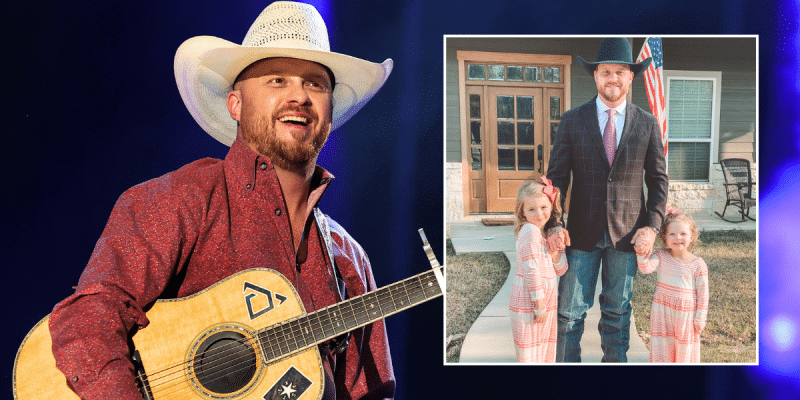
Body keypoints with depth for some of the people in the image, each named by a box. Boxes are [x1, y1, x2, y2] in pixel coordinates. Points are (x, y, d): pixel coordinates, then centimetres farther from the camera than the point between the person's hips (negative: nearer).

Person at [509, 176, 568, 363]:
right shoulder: (530, 231, -15)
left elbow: (561, 270, 10)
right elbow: (531, 270, -19)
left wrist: (555, 251, -8)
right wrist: (539, 303, -18)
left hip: (547, 301, 9)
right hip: (529, 302, -9)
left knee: (547, 353, 16)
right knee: (530, 355, -3)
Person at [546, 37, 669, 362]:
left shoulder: (647, 124, 4)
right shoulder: (572, 121, 1)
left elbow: (658, 180, 7)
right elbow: (556, 177, -1)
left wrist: (652, 226, -5)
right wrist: (553, 224, -14)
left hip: (627, 234, 1)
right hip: (583, 232, -1)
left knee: (617, 310, 13)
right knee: (569, 311, 2)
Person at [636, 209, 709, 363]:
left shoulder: (698, 264, -7)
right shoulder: (661, 256, -2)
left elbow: (703, 293, -3)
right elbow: (646, 268, -20)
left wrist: (700, 319, -3)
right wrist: (642, 253, -39)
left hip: (686, 315, -1)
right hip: (662, 312, 1)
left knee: (685, 351, 9)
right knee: (662, 347, 9)